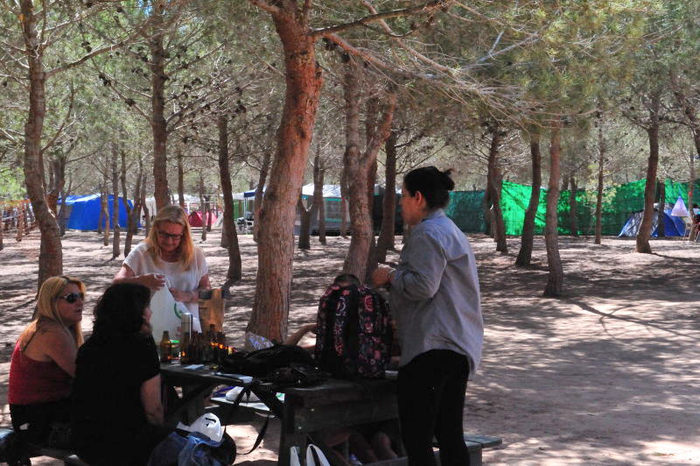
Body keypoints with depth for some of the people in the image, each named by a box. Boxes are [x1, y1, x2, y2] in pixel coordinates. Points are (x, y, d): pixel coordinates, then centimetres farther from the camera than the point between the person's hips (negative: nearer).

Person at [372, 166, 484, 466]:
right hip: (461, 348, 11)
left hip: (432, 347, -11)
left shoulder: (427, 233, -9)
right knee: (450, 436, 11)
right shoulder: (452, 231, 24)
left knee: (415, 438, -8)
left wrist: (390, 276, -5)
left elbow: (423, 285, -20)